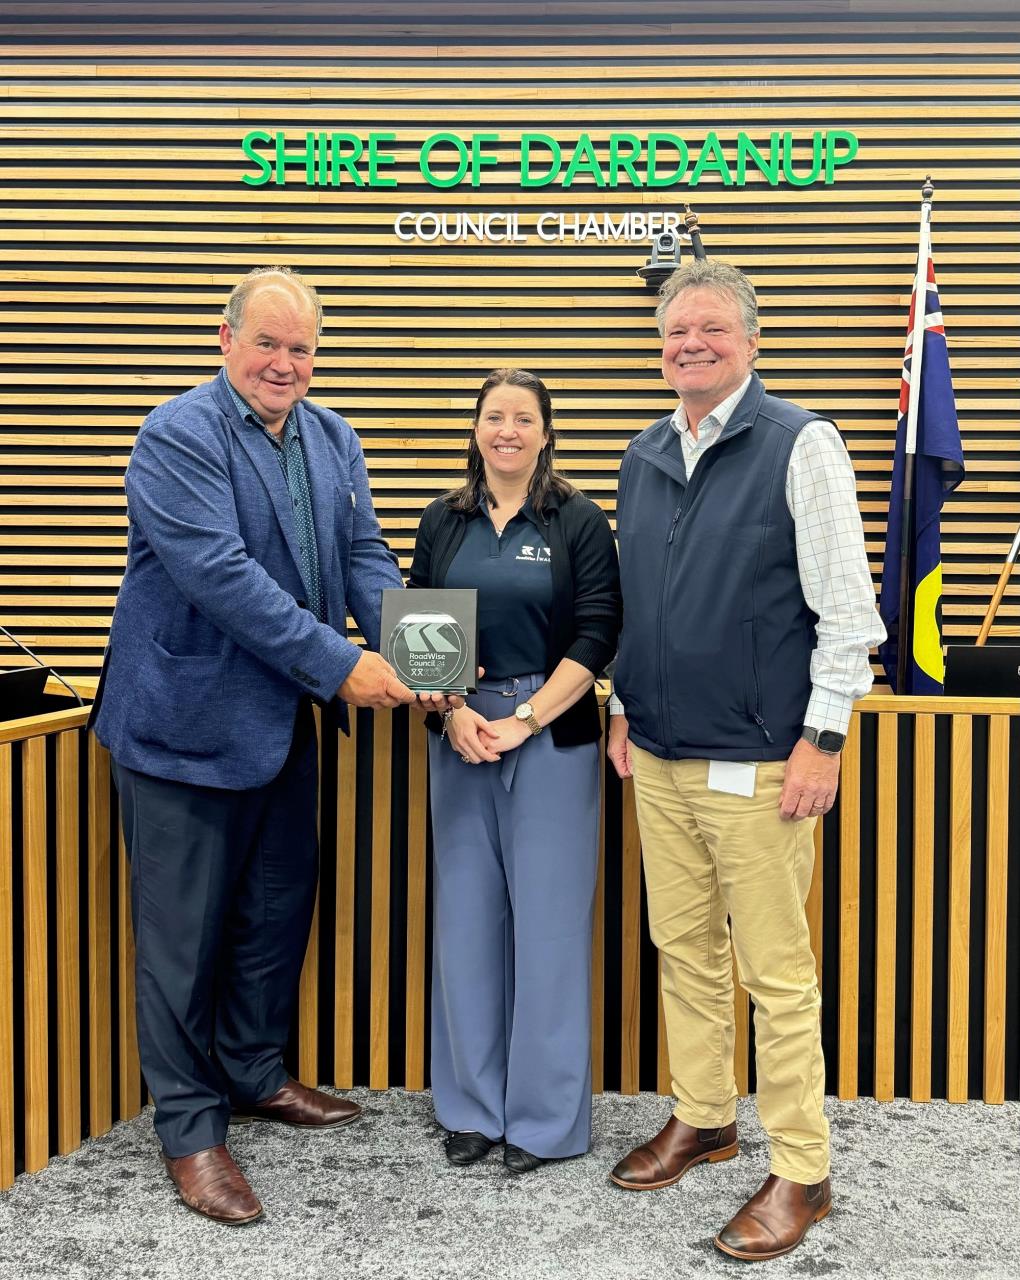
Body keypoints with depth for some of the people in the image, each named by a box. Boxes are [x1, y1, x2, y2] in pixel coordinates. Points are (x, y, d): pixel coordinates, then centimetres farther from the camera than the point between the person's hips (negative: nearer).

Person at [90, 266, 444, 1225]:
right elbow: (221, 573, -24)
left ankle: (255, 1075, 39)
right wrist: (337, 665, -24)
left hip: (284, 719, 8)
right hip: (187, 717, -7)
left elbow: (364, 555, 5)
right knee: (185, 931, 4)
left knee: (279, 909, 19)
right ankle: (190, 1129, 19)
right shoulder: (179, 435, -15)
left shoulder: (332, 439, 8)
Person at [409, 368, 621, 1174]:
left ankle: (544, 1117, 14)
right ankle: (472, 1107, 22)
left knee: (547, 919, 1)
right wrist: (456, 713, -8)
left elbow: (596, 637, -6)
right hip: (460, 735, 3)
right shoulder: (444, 523, 10)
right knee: (466, 916, 8)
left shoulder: (580, 524, 0)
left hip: (553, 737, -3)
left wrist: (523, 721, -14)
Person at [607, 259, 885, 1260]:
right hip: (658, 757, 6)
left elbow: (847, 608, -10)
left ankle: (800, 1171, 15)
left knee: (777, 971, 1)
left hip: (755, 762, -6)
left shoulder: (800, 445, -8)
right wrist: (625, 707, 17)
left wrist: (822, 738, -14)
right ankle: (702, 1118, 34)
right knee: (683, 949, 16)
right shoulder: (644, 456, 11)